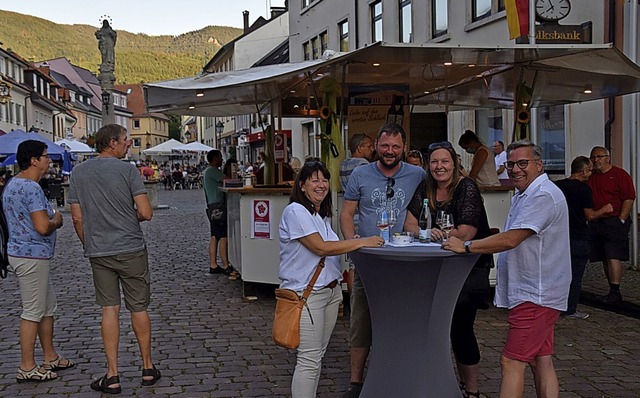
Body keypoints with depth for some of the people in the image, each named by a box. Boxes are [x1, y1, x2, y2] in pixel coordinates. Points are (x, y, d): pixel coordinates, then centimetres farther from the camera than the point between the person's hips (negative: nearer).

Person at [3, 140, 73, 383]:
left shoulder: (12, 185, 13)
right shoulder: (31, 188, -20)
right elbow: (43, 227, -26)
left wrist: (49, 218, 11)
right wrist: (56, 220, -6)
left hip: (21, 252, 11)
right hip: (32, 256, -11)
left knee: (48, 306, 18)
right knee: (33, 311, -2)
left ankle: (50, 357, 28)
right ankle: (27, 368, 6)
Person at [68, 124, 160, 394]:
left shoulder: (78, 172, 4)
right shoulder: (128, 170, -8)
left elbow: (77, 217, 5)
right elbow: (146, 213, -13)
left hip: (98, 252, 3)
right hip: (131, 250, -3)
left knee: (109, 309, 6)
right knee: (138, 308, 9)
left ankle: (112, 376, 5)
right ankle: (148, 368, 19)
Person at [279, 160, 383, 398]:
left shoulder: (323, 215, 16)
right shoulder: (295, 212, -13)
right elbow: (320, 247, -20)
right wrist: (362, 242, -18)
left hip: (330, 290, 9)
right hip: (306, 294, -9)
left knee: (318, 356, 13)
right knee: (309, 359, -7)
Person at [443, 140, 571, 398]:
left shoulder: (543, 196, -17)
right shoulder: (525, 194, 19)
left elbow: (510, 240, -24)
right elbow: (514, 240, 23)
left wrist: (466, 246, -19)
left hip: (535, 296, -11)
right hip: (535, 293, 11)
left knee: (512, 362, -10)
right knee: (541, 362, 13)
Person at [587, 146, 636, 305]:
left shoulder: (620, 175, -3)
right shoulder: (590, 177, 14)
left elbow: (629, 198, -8)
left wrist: (621, 220, -13)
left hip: (615, 222, -6)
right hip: (596, 223, 6)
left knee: (613, 257, -13)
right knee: (605, 260, 7)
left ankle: (615, 293, -13)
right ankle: (613, 292, 14)